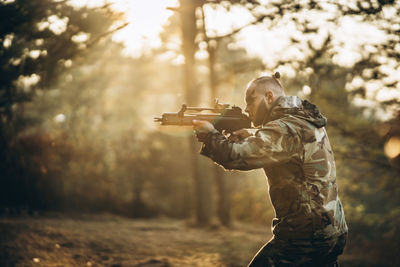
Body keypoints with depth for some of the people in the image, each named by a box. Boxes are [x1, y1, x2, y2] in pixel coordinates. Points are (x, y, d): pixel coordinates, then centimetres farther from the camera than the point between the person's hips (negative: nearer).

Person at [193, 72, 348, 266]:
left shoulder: (286, 129, -19)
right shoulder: (305, 120, 11)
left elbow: (235, 156, -25)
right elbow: (271, 144, 22)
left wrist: (209, 134, -7)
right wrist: (250, 137, 2)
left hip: (304, 237, -9)